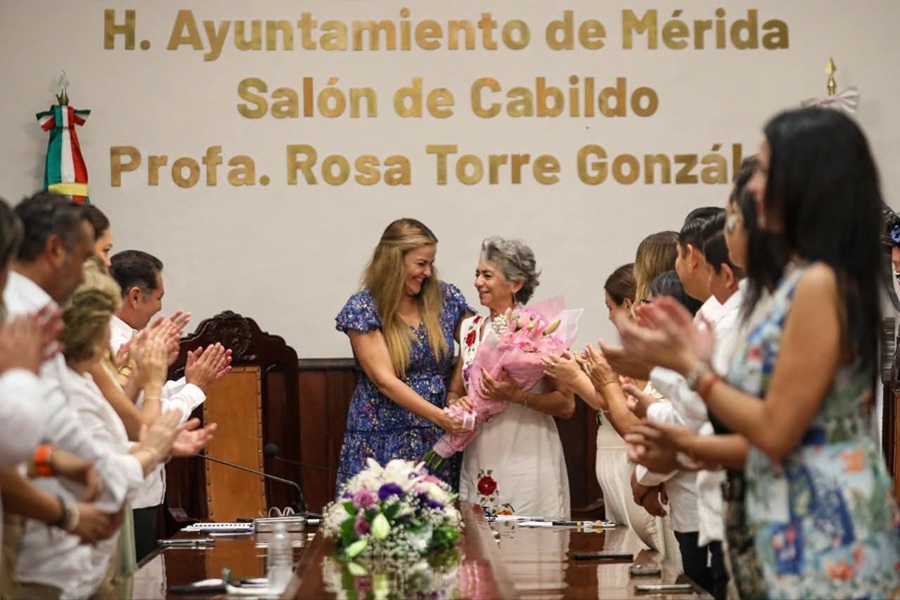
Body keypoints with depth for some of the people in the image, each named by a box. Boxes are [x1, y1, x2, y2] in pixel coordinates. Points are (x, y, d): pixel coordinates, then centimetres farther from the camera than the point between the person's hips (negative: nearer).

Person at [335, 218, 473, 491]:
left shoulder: (445, 298, 5)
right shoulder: (363, 309, -6)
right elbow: (384, 379, -12)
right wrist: (439, 416, -23)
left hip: (438, 438, 3)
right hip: (384, 443, -3)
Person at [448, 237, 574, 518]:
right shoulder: (470, 329, 11)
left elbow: (566, 405, -10)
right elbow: (454, 391, 20)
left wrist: (516, 395, -22)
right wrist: (458, 404, -2)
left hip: (528, 461, -5)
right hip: (478, 462, 5)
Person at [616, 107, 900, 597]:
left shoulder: (820, 284, -19)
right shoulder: (804, 278, 11)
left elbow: (777, 432, -19)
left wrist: (687, 366, -10)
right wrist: (701, 356, 12)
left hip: (822, 530, -9)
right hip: (801, 521, 9)